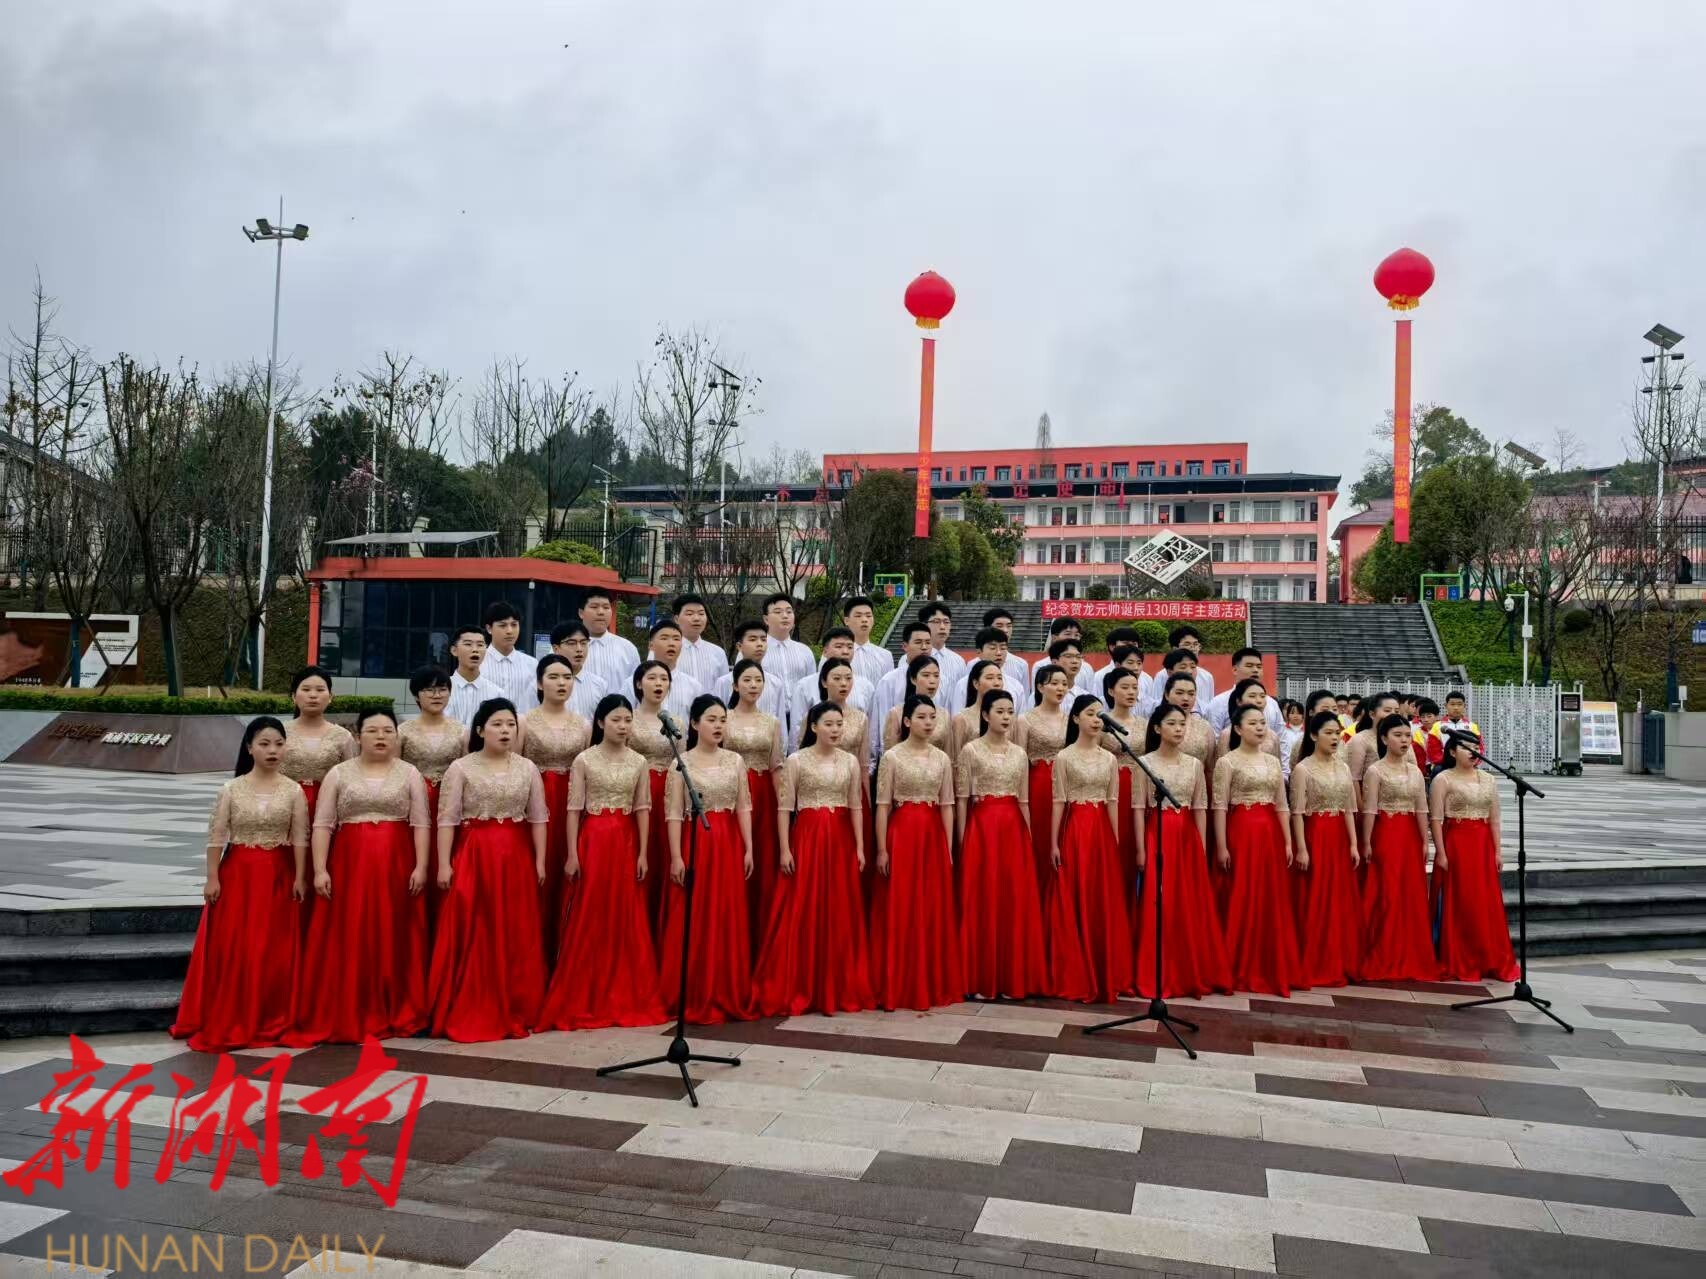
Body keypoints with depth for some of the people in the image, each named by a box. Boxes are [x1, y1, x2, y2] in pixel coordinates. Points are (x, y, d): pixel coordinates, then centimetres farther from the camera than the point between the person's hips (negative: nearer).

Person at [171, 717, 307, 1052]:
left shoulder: (293, 790, -1)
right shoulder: (232, 789, -2)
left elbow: (300, 838, -1)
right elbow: (216, 837, -1)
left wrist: (300, 878, -4)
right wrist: (212, 878, -5)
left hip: (278, 876, 0)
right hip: (238, 873, 0)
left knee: (275, 950, 3)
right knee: (232, 948, 1)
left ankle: (272, 1022, 13)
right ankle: (227, 1023, 12)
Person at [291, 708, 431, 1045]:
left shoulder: (409, 774, 6)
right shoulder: (339, 774, 5)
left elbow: (421, 824, 3)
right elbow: (322, 824, 2)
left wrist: (420, 867, -6)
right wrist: (320, 870, -6)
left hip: (397, 865, 0)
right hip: (350, 865, 0)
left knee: (394, 938, 2)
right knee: (349, 941, -1)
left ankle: (399, 1015, 11)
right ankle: (348, 1017, 7)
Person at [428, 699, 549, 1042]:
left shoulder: (528, 768, 6)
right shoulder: (461, 768, -2)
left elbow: (538, 817, 8)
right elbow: (447, 819, -4)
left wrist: (540, 860, 3)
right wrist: (444, 864, -9)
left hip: (516, 858, 3)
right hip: (473, 856, -3)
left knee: (516, 937, 5)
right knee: (471, 937, -2)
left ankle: (514, 1014, 14)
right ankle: (467, 1017, 7)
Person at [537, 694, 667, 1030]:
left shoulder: (638, 762, 5)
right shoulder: (584, 760, -2)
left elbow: (642, 810, 5)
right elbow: (574, 809, -3)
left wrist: (643, 853, 0)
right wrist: (572, 854, -8)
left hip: (626, 843, 2)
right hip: (593, 841, -2)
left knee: (627, 920, 5)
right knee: (590, 919, 0)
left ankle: (627, 999, 15)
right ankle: (583, 1002, 10)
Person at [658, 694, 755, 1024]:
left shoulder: (735, 761, 7)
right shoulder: (682, 763, -2)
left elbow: (744, 808, 8)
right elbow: (674, 814, -5)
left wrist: (748, 849, 1)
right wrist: (677, 856, -11)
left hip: (729, 845, 3)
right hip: (695, 844, -3)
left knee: (729, 921, 6)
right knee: (693, 923, 0)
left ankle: (730, 998, 15)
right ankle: (695, 1001, 9)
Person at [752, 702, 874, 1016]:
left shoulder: (850, 762, 7)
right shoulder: (796, 760, -3)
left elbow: (855, 807, 8)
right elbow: (784, 807, -4)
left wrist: (860, 847, 2)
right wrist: (784, 848, -10)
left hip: (840, 840, 3)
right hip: (806, 838, -3)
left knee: (840, 914, 6)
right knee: (801, 914, -2)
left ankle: (839, 988, 16)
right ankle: (796, 990, 7)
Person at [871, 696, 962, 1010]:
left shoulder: (942, 758, 7)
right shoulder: (892, 757, -3)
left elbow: (947, 805, 8)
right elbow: (883, 805, -4)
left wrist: (949, 848, 4)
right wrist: (881, 849, -8)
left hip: (933, 835, 4)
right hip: (902, 834, -3)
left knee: (935, 910, 7)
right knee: (899, 910, 0)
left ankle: (934, 985, 18)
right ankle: (898, 988, 9)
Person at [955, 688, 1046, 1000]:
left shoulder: (1019, 753, 11)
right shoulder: (970, 750, -3)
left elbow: (1024, 801, 13)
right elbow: (961, 800, -3)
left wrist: (1029, 839, 10)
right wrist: (962, 842, -7)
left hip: (1013, 829, 4)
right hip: (982, 827, -4)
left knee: (1015, 900, 5)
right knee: (981, 901, -2)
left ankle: (1011, 979, 14)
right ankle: (980, 981, 6)